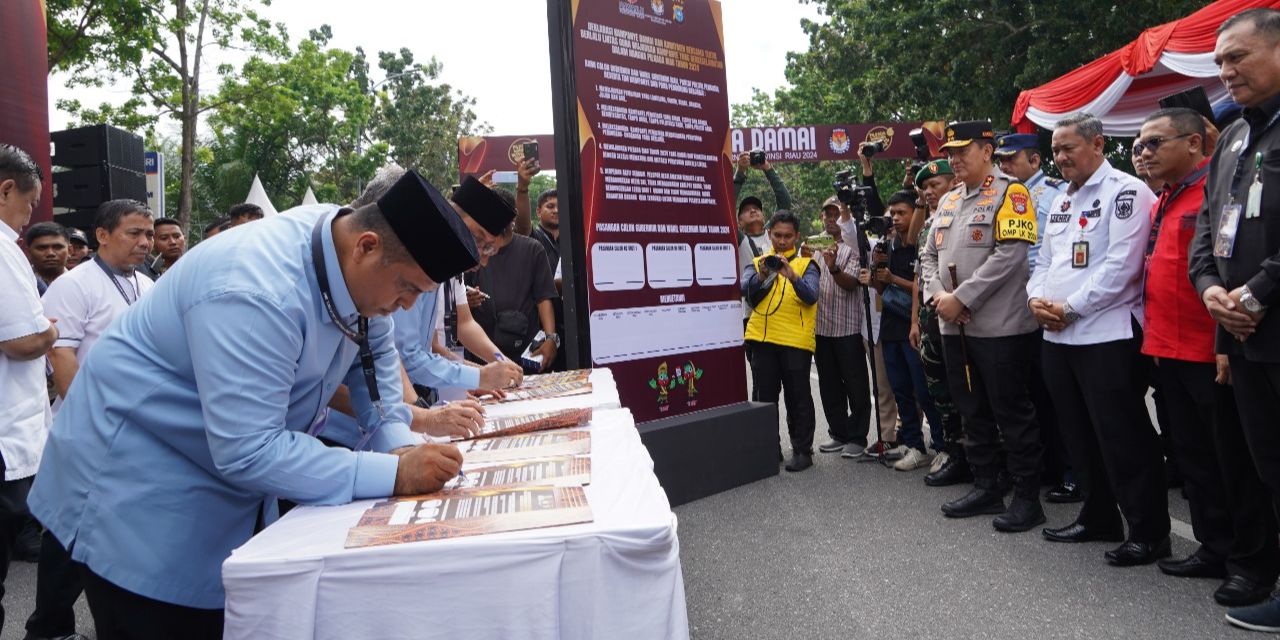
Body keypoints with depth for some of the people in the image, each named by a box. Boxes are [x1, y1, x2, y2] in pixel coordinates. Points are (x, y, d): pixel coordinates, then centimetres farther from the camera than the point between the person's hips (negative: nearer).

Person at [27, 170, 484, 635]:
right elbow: (249, 452, -36)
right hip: (140, 495, -8)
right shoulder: (257, 294, -35)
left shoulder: (350, 258, -9)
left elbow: (375, 348, 7)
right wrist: (393, 474, -34)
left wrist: (397, 441, -8)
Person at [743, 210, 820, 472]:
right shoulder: (758, 263, 12)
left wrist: (792, 275, -27)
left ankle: (802, 450, 12)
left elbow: (811, 296, -11)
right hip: (762, 339, 3)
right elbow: (745, 290, -6)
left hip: (796, 340, -3)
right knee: (763, 396, 9)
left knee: (798, 397, 3)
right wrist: (762, 276, -25)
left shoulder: (806, 264, 7)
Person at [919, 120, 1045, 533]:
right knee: (973, 413, 15)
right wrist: (938, 296, -4)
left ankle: (1027, 497, 12)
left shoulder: (1009, 193, -8)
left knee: (1012, 414, 1)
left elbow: (1010, 254, -19)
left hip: (1000, 327, -8)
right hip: (955, 328, 8)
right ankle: (986, 488, 27)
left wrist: (961, 298, -19)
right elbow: (929, 256, 15)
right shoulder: (948, 201, 16)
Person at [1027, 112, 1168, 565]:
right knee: (1079, 434, 15)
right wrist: (1037, 298, 1)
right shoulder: (1062, 201, 18)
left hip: (1108, 335, -8)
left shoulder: (1126, 192, -8)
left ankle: (1149, 532, 9)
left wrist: (1069, 307, -15)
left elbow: (1120, 265, -17)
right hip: (1057, 337, 9)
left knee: (1124, 439, -3)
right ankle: (1098, 517, 28)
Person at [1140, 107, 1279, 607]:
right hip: (1169, 353, 9)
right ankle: (1214, 548, 29)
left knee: (1236, 462, 4)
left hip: (1212, 356, -9)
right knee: (1193, 456, 16)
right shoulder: (1163, 202, 15)